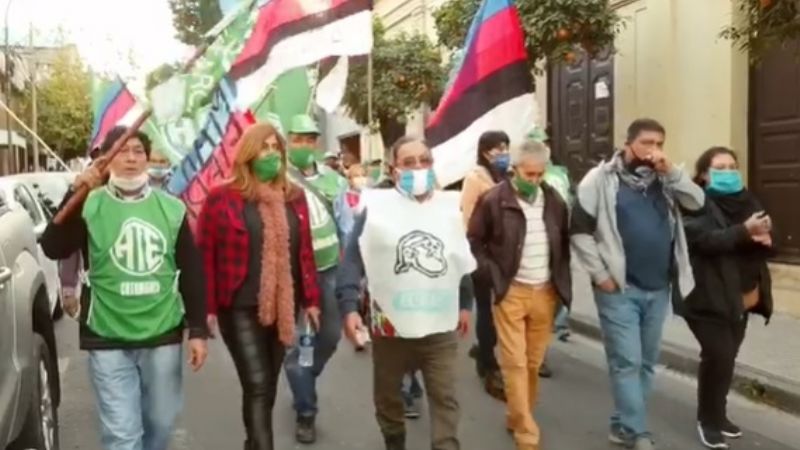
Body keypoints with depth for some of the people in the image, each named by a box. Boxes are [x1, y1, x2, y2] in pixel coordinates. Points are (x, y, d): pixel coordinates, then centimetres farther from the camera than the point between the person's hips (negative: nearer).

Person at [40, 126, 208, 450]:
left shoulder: (171, 208, 2)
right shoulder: (89, 207, -3)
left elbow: (191, 272, 5)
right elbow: (53, 249, -18)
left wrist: (198, 330, 2)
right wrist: (74, 195, -27)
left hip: (163, 336, 3)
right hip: (109, 340, -2)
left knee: (160, 424, 15)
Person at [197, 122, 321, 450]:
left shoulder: (294, 197, 8)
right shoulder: (222, 198, -5)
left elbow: (305, 252, 11)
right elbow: (205, 256, -5)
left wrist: (310, 299, 9)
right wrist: (207, 307, -8)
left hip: (283, 307, 5)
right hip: (240, 308, -4)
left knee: (268, 386, 15)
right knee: (257, 386, -9)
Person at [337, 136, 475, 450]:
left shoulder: (449, 207, 5)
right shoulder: (377, 206, -7)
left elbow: (463, 259, 15)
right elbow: (353, 259, -9)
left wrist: (465, 304, 18)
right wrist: (349, 306, -18)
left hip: (440, 326, 2)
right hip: (390, 324, -1)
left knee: (445, 399, 2)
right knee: (387, 395, 17)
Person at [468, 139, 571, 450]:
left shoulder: (555, 201, 5)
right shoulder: (493, 200, -8)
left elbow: (564, 244, 15)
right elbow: (474, 242, -2)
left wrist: (562, 284, 8)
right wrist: (494, 277, -9)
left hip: (545, 293, 4)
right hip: (510, 293, -4)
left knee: (533, 362, 11)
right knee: (515, 362, -3)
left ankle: (518, 419, 28)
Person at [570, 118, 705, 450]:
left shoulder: (664, 178, 10)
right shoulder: (601, 178, -5)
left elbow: (697, 202, -1)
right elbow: (580, 231, -7)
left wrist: (670, 171, -11)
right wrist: (601, 275, -11)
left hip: (659, 289, 6)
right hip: (619, 288, -6)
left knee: (646, 362, 12)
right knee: (627, 362, -4)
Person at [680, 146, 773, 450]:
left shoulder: (746, 200, 12)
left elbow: (763, 243, 13)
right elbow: (706, 239, -23)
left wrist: (764, 237, -10)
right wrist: (744, 231, -34)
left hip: (741, 298, 7)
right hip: (708, 298, -6)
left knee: (727, 357, 12)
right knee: (718, 356, -11)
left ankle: (717, 414, 29)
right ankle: (708, 420, 7)